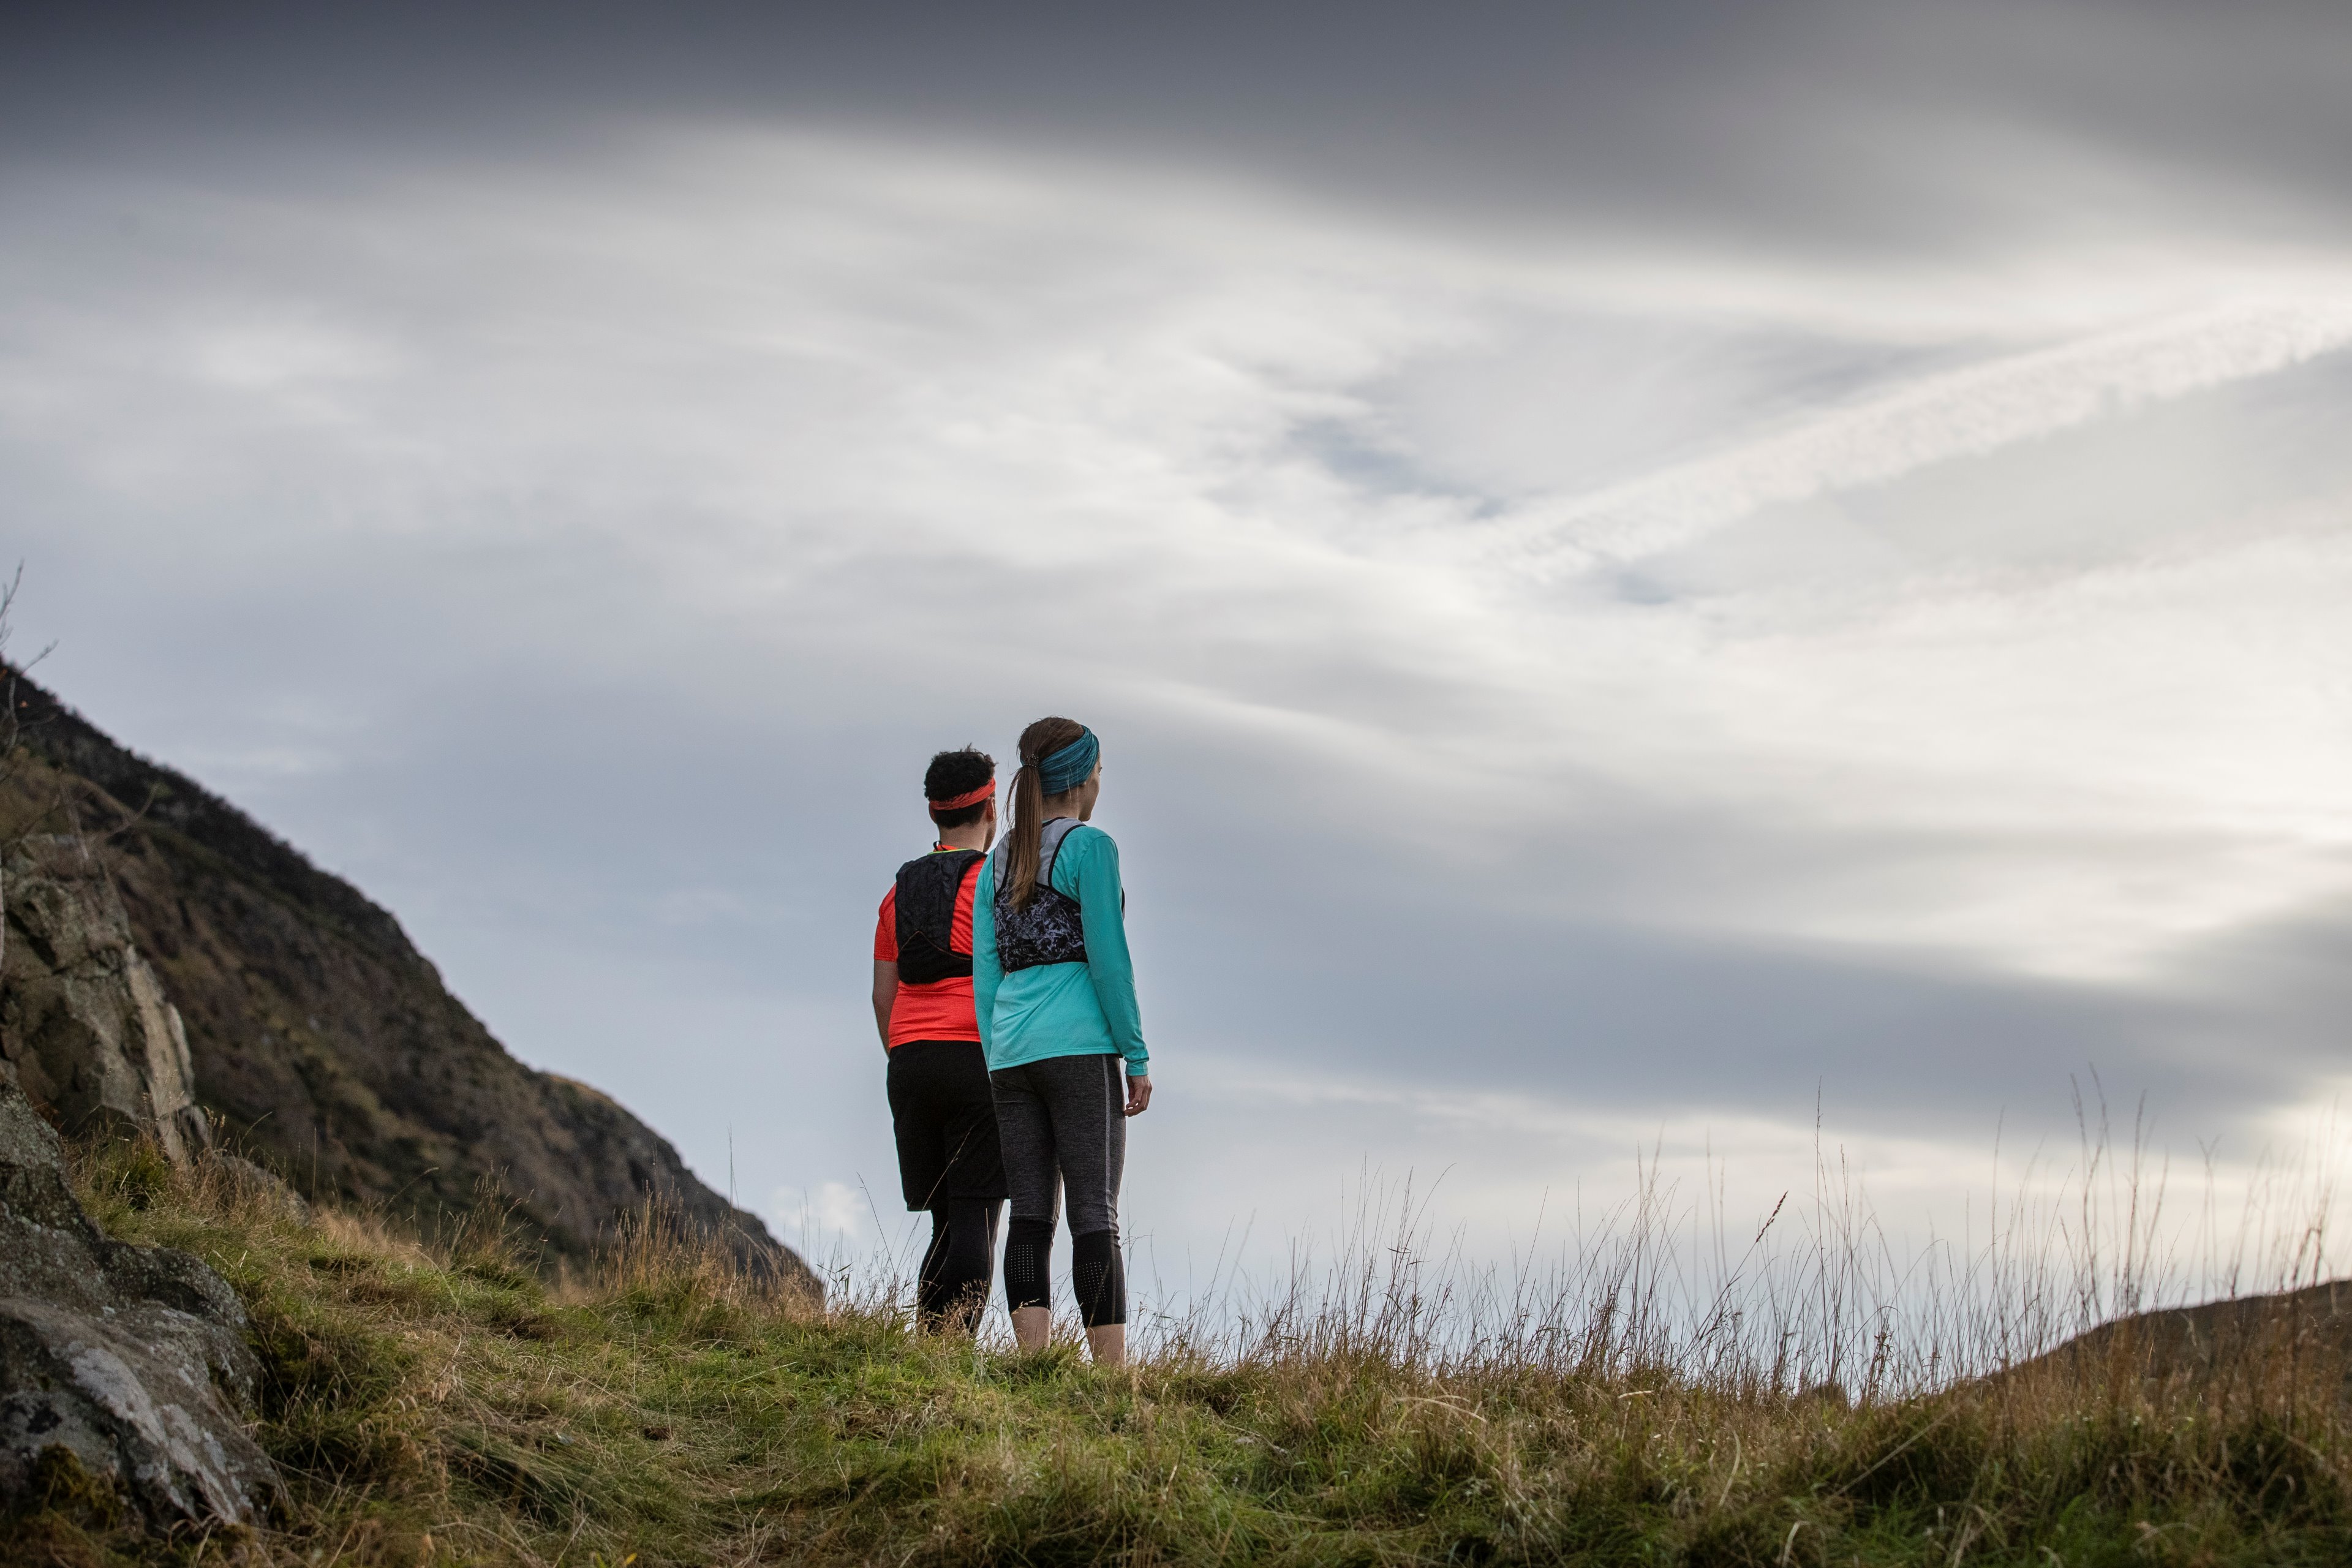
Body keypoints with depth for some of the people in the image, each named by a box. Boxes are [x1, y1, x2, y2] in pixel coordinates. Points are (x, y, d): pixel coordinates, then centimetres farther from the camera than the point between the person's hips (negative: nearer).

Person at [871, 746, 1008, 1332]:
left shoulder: (900, 890, 16)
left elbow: (882, 996, 16)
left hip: (910, 1064, 6)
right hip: (977, 1060, -6)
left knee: (946, 1225, 12)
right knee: (977, 1219, -8)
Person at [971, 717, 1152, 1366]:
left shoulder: (998, 861, 15)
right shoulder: (1089, 847, -4)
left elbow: (985, 972, 13)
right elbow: (1107, 958, -10)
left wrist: (997, 1069, 16)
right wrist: (1137, 1057, -6)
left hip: (1012, 1052, 6)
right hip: (1079, 1046, -6)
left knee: (1031, 1218, 3)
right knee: (1096, 1215, -7)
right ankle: (1112, 1374, -11)